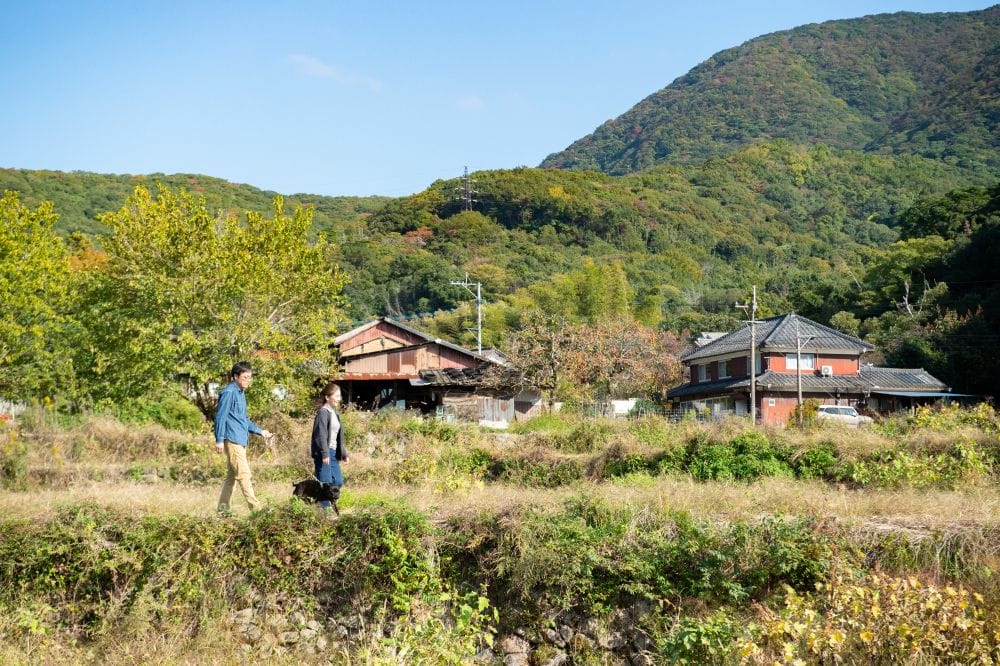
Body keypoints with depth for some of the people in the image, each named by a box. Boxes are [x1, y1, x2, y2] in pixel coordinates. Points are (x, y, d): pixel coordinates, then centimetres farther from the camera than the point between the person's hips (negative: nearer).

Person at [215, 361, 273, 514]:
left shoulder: (241, 393, 19)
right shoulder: (229, 392, -9)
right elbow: (221, 416, -13)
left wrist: (260, 431, 25)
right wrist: (219, 440, -17)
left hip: (241, 440, 10)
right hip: (232, 439, -10)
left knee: (232, 475, 11)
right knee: (244, 473, -11)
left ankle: (223, 508, 16)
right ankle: (255, 507, -13)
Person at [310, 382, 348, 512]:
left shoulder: (335, 413, 18)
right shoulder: (323, 412, -11)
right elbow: (321, 434, -18)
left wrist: (343, 453, 23)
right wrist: (325, 453, -23)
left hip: (333, 453, 9)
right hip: (324, 453, -9)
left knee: (338, 481, 9)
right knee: (325, 482, -6)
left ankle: (326, 504, 19)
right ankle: (324, 508, 0)